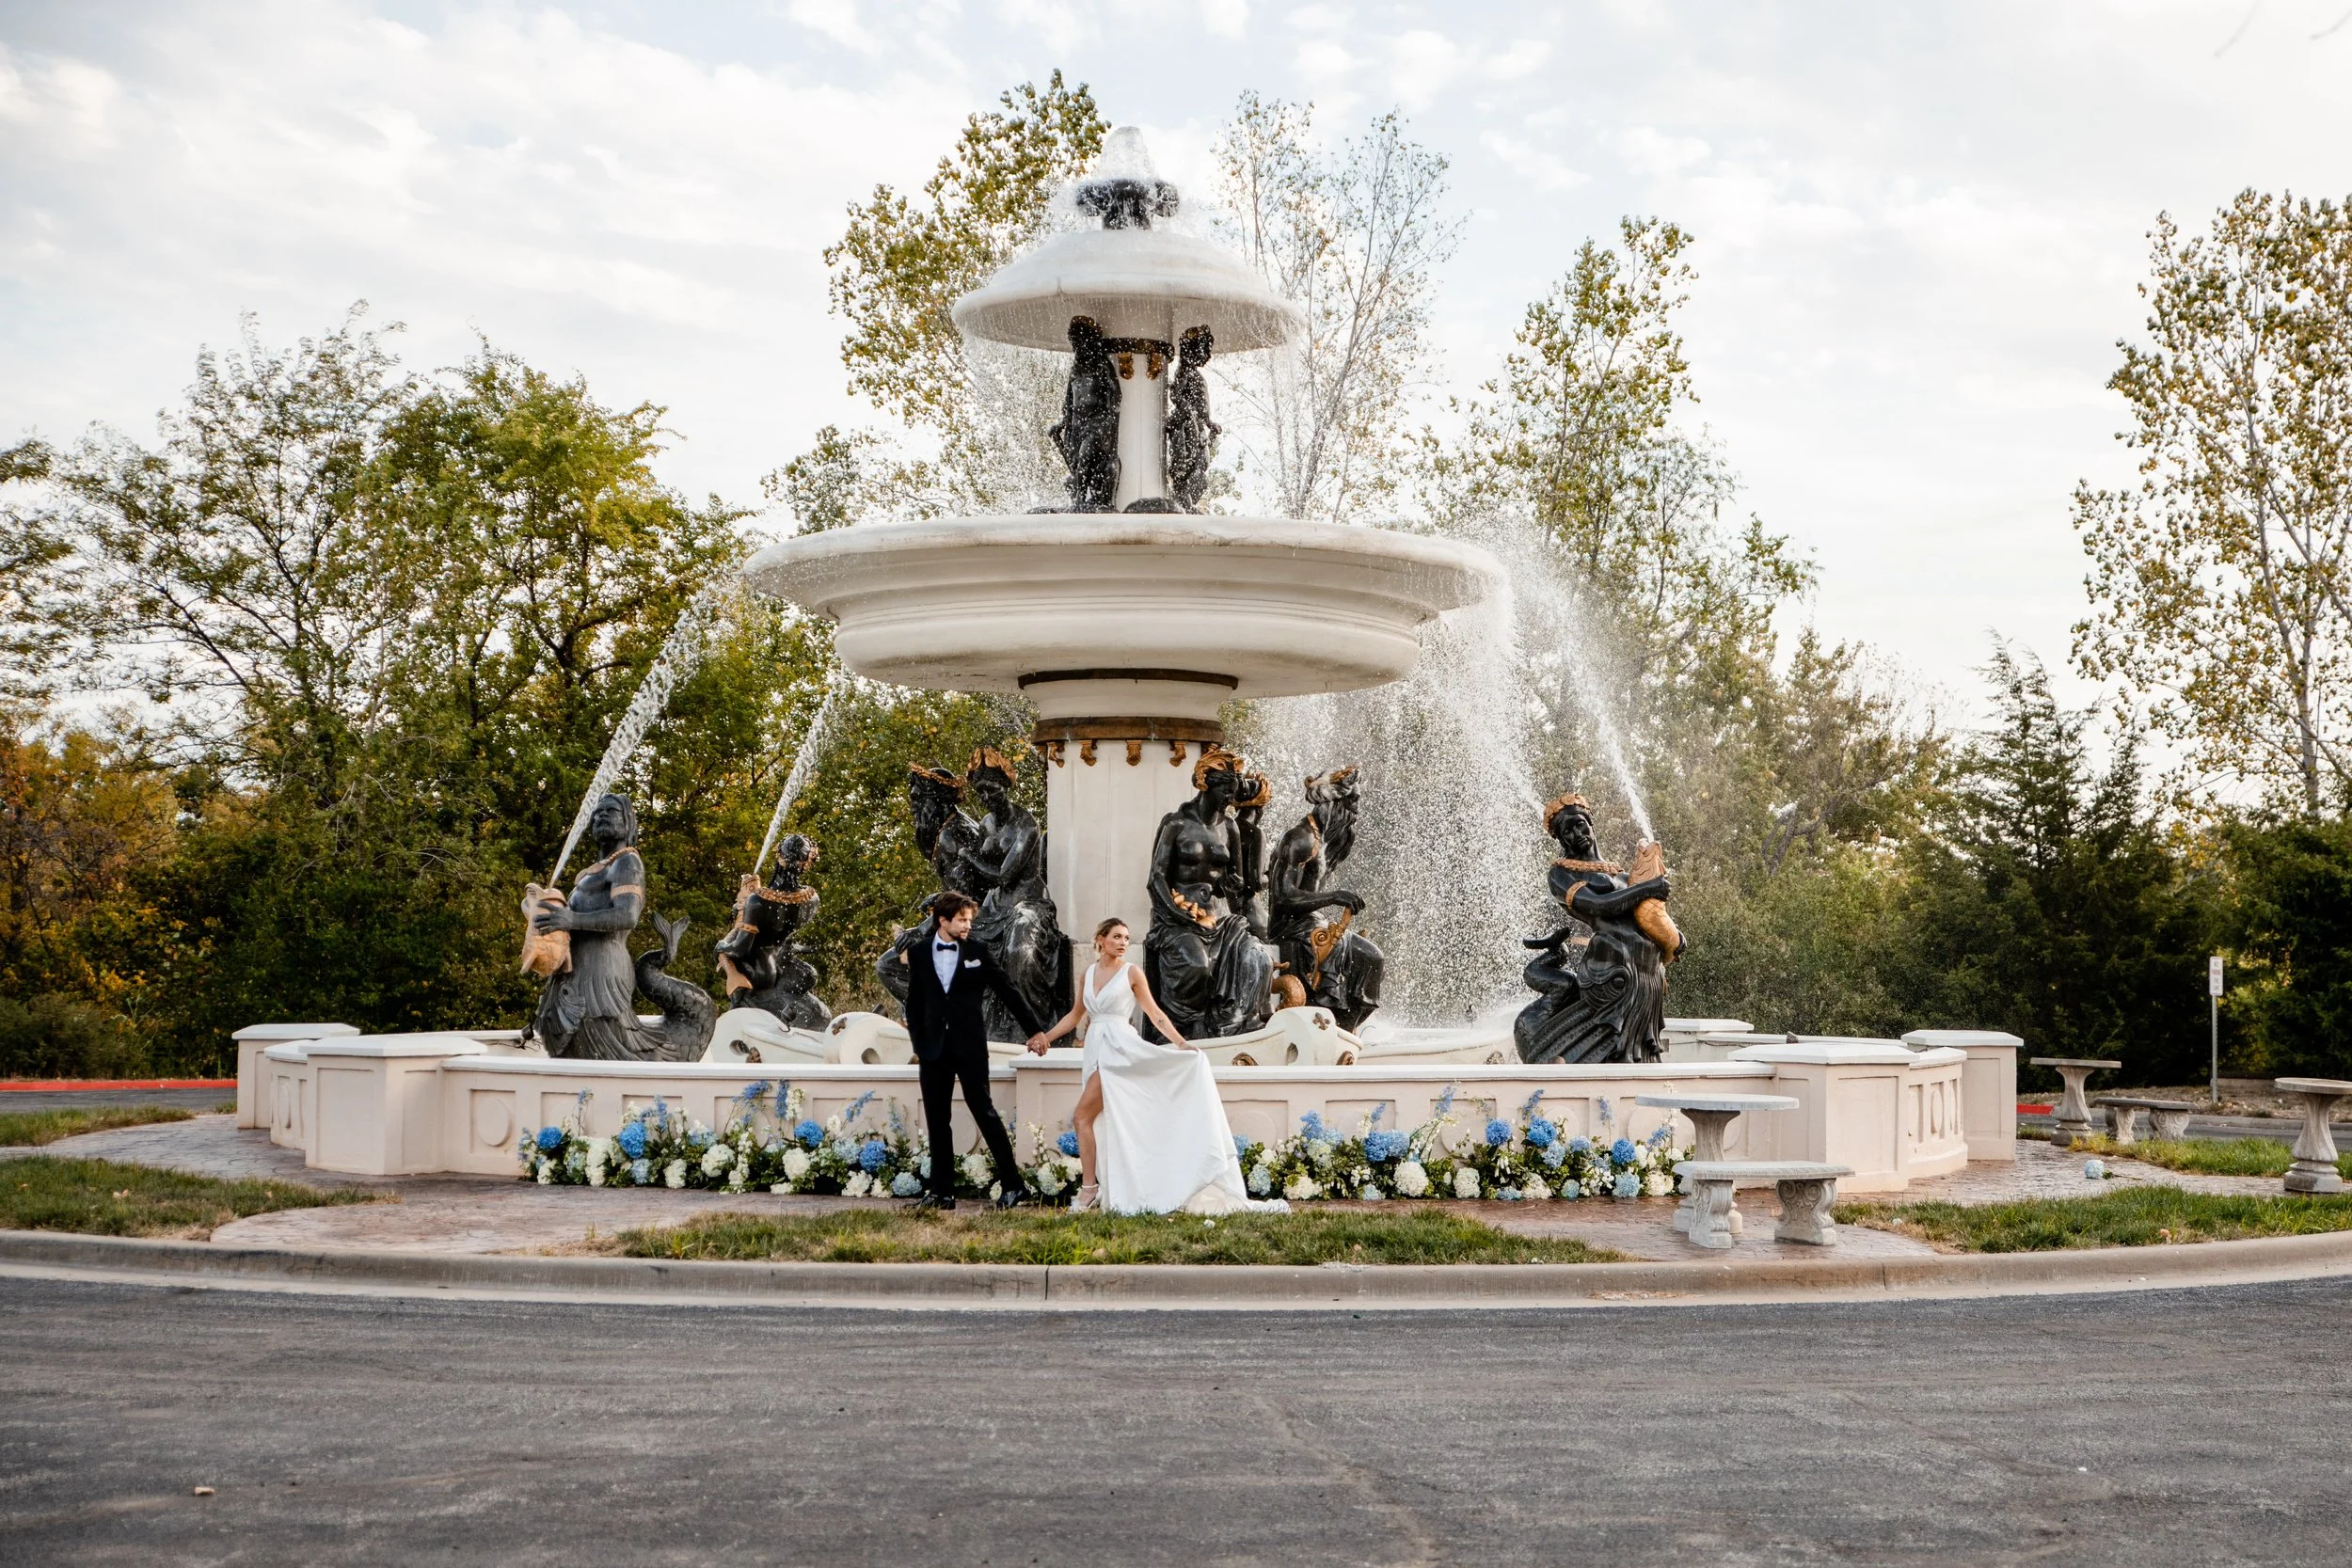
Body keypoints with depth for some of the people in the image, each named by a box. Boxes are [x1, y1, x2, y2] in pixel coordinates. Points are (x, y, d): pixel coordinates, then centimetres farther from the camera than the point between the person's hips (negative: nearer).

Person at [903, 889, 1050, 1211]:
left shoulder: (978, 951, 2)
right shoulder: (920, 955, 7)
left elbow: (1008, 991, 5)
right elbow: (914, 1005, 11)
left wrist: (1035, 1029, 4)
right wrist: (919, 1046, 3)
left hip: (969, 1046, -3)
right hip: (934, 1048, 3)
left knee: (984, 1112, -5)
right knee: (937, 1120, 5)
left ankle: (1012, 1185, 0)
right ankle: (942, 1191, 11)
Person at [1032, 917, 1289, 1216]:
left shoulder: (1131, 973, -3)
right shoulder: (1088, 973, 12)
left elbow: (1155, 1014, -3)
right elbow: (1076, 1015, 22)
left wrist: (1181, 1044, -12)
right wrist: (1046, 1037, 15)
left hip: (1118, 1048, -6)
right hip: (1096, 1048, 6)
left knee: (1084, 1115, -15)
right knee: (1103, 1121, 7)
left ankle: (1089, 1188, -10)